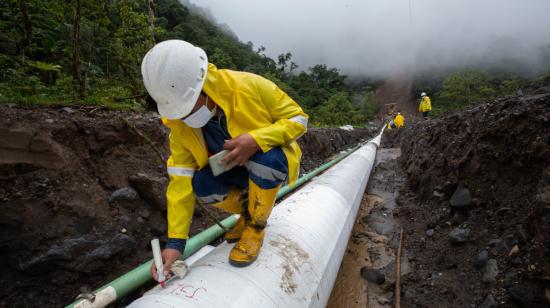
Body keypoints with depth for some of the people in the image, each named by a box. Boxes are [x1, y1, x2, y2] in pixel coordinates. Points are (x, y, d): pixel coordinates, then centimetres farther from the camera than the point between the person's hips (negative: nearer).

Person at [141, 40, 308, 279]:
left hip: (273, 163, -3)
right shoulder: (179, 126, -16)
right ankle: (249, 211, 8)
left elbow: (298, 118, -20)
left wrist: (256, 139, -38)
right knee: (200, 185, -24)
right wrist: (175, 242, -21)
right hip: (235, 169, 4)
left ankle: (256, 225, -9)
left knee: (266, 158, -37)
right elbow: (181, 181, -17)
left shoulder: (249, 86, -29)